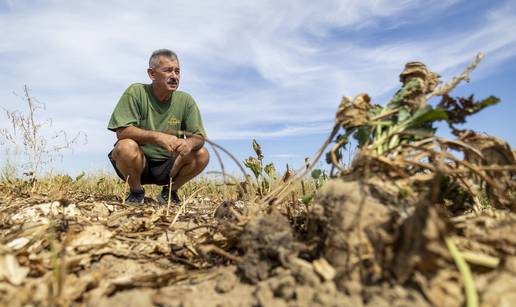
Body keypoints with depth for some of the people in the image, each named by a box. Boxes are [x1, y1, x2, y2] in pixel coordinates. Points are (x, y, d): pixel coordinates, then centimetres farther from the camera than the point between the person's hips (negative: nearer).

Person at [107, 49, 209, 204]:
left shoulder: (185, 100, -4)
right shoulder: (135, 92, -12)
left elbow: (199, 136, -7)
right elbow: (122, 131, -20)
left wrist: (189, 143, -32)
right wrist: (158, 137, -36)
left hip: (168, 166, 3)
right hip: (138, 163, -2)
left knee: (202, 154, -19)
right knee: (126, 146, -32)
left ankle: (170, 191, 6)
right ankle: (136, 191, -2)